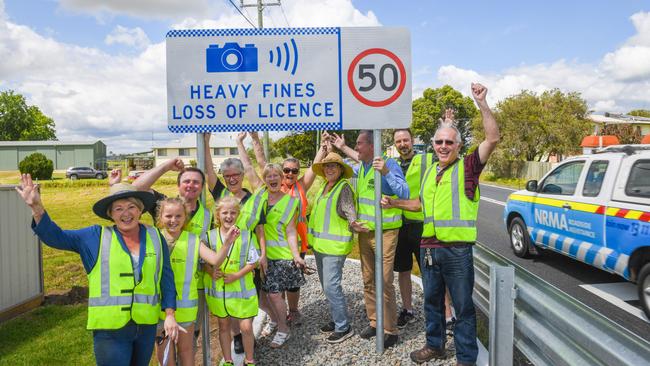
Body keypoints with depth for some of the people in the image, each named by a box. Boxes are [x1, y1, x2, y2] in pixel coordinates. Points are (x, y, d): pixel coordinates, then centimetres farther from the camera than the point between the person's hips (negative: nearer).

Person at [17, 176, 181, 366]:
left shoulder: (155, 237, 1)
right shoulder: (96, 236, -2)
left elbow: (166, 277, 4)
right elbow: (56, 237, -5)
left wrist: (170, 314, 0)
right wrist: (36, 207, -19)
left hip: (147, 326, 3)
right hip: (109, 329, -2)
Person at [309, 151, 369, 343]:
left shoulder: (344, 187, -13)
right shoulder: (325, 187, 11)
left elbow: (349, 212, -20)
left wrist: (353, 225, -40)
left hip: (335, 246, -9)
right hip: (320, 244, 9)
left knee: (331, 286, -9)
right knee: (326, 285, 17)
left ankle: (344, 327, 4)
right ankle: (336, 319, 31)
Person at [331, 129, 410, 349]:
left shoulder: (389, 164, -13)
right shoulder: (360, 167, 9)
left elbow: (404, 194, -21)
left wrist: (387, 172, -31)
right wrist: (341, 148, 32)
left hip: (385, 232, -7)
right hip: (364, 232, 7)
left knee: (385, 282, -6)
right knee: (368, 280, 14)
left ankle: (390, 330, 8)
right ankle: (374, 322, 29)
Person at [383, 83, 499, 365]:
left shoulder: (467, 167, -5)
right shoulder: (429, 172, 14)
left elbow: (493, 139, -18)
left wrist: (482, 103, -23)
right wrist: (394, 202, 15)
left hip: (457, 249, -6)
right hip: (428, 247, 6)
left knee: (463, 306, 5)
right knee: (432, 300, 19)